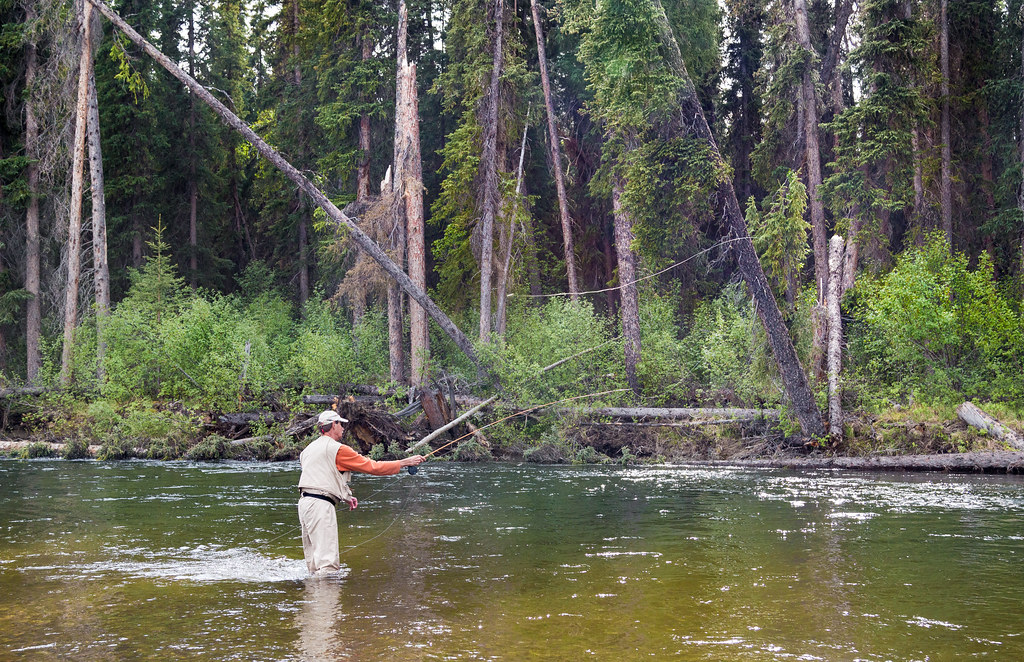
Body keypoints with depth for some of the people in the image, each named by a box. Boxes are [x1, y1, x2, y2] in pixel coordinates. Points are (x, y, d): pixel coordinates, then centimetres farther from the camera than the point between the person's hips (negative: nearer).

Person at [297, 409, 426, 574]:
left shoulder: (308, 449, 20)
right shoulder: (337, 449, -6)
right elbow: (372, 467, -5)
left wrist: (345, 497, 28)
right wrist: (405, 462, 3)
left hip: (304, 503, 9)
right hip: (320, 505, -9)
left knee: (314, 561, 11)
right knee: (328, 562, -14)